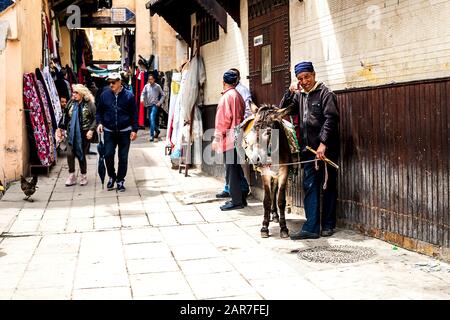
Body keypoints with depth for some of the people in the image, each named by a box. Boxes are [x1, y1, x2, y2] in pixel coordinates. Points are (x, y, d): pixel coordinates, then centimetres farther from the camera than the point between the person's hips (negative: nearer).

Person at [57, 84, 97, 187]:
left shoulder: (89, 104, -7)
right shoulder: (71, 103, 6)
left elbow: (95, 119, -8)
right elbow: (65, 117, 13)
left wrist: (91, 130, -17)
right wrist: (60, 128, 11)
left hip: (84, 134, -3)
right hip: (72, 133, 4)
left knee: (81, 155, 4)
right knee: (70, 154, -5)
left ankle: (83, 176, 22)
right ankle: (72, 176, 10)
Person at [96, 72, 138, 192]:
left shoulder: (129, 95, -4)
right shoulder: (104, 95, 1)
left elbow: (134, 114, 0)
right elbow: (99, 111, 11)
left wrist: (134, 130, -4)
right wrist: (100, 122, -5)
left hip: (124, 131, -1)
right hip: (109, 131, 1)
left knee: (123, 157, 5)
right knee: (108, 154, -5)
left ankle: (120, 180, 18)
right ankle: (112, 176, 18)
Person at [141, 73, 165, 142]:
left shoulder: (157, 86, -2)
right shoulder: (146, 86, 6)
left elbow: (162, 95, 4)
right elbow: (143, 93, 5)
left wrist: (160, 102, -7)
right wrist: (142, 99, -16)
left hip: (155, 105, -5)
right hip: (148, 105, 5)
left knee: (152, 118, -19)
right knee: (150, 119, 12)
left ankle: (152, 135, -19)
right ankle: (157, 130, 38)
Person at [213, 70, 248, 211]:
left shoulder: (227, 96, -12)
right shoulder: (238, 96, 15)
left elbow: (224, 119, -16)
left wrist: (217, 138, -13)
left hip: (229, 139, -9)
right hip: (237, 138, 9)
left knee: (232, 169, -6)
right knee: (236, 169, 14)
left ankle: (236, 201, -4)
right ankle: (240, 198, 20)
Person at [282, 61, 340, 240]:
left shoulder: (325, 94, -6)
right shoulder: (300, 96, 14)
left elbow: (330, 119, -15)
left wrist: (323, 143, -22)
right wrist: (290, 91, 4)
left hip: (326, 150, -6)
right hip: (308, 150, 6)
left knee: (328, 187, 6)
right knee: (310, 187, 3)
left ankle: (328, 225, 17)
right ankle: (311, 227, 4)